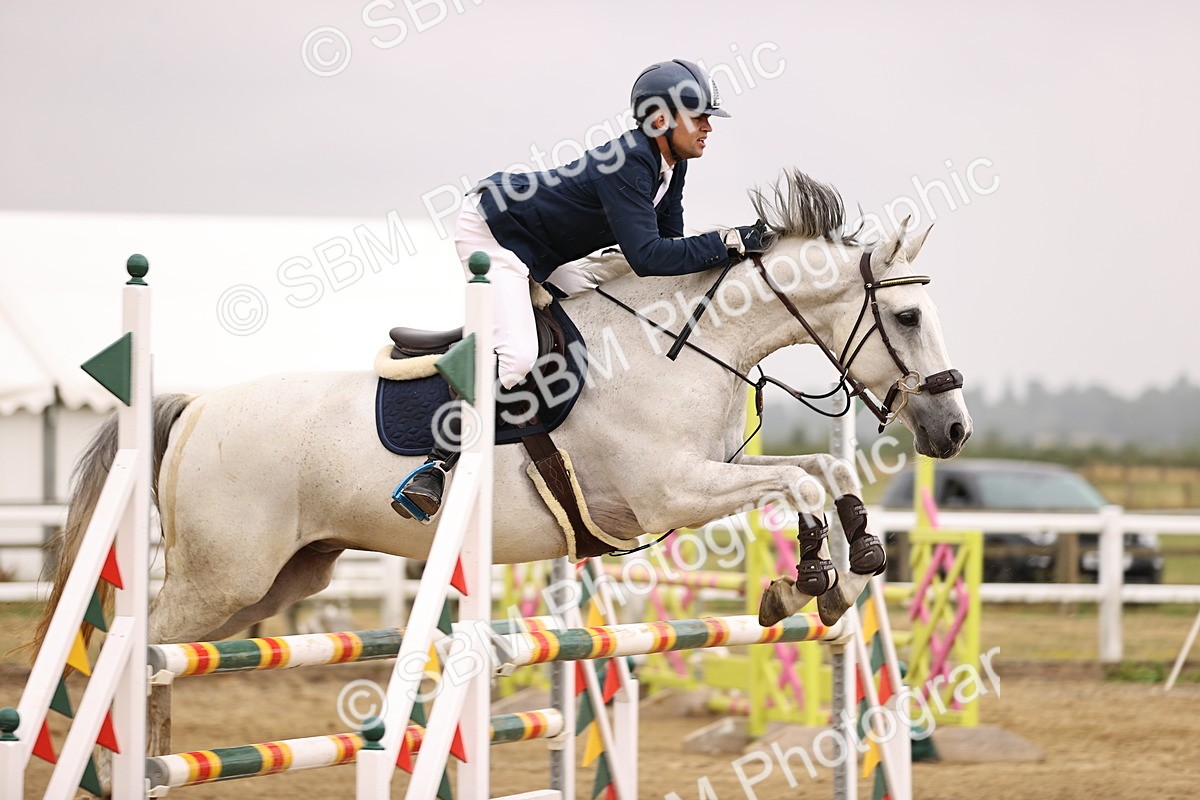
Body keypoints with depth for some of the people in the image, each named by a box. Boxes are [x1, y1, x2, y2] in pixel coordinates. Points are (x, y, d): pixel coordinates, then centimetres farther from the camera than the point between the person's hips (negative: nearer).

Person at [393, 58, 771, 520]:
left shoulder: (671, 165, -2)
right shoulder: (627, 163, -30)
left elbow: (668, 244, 5)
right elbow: (645, 256, -38)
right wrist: (728, 243, -36)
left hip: (543, 254, 10)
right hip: (490, 229, -10)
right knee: (516, 354, -27)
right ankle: (438, 464, -24)